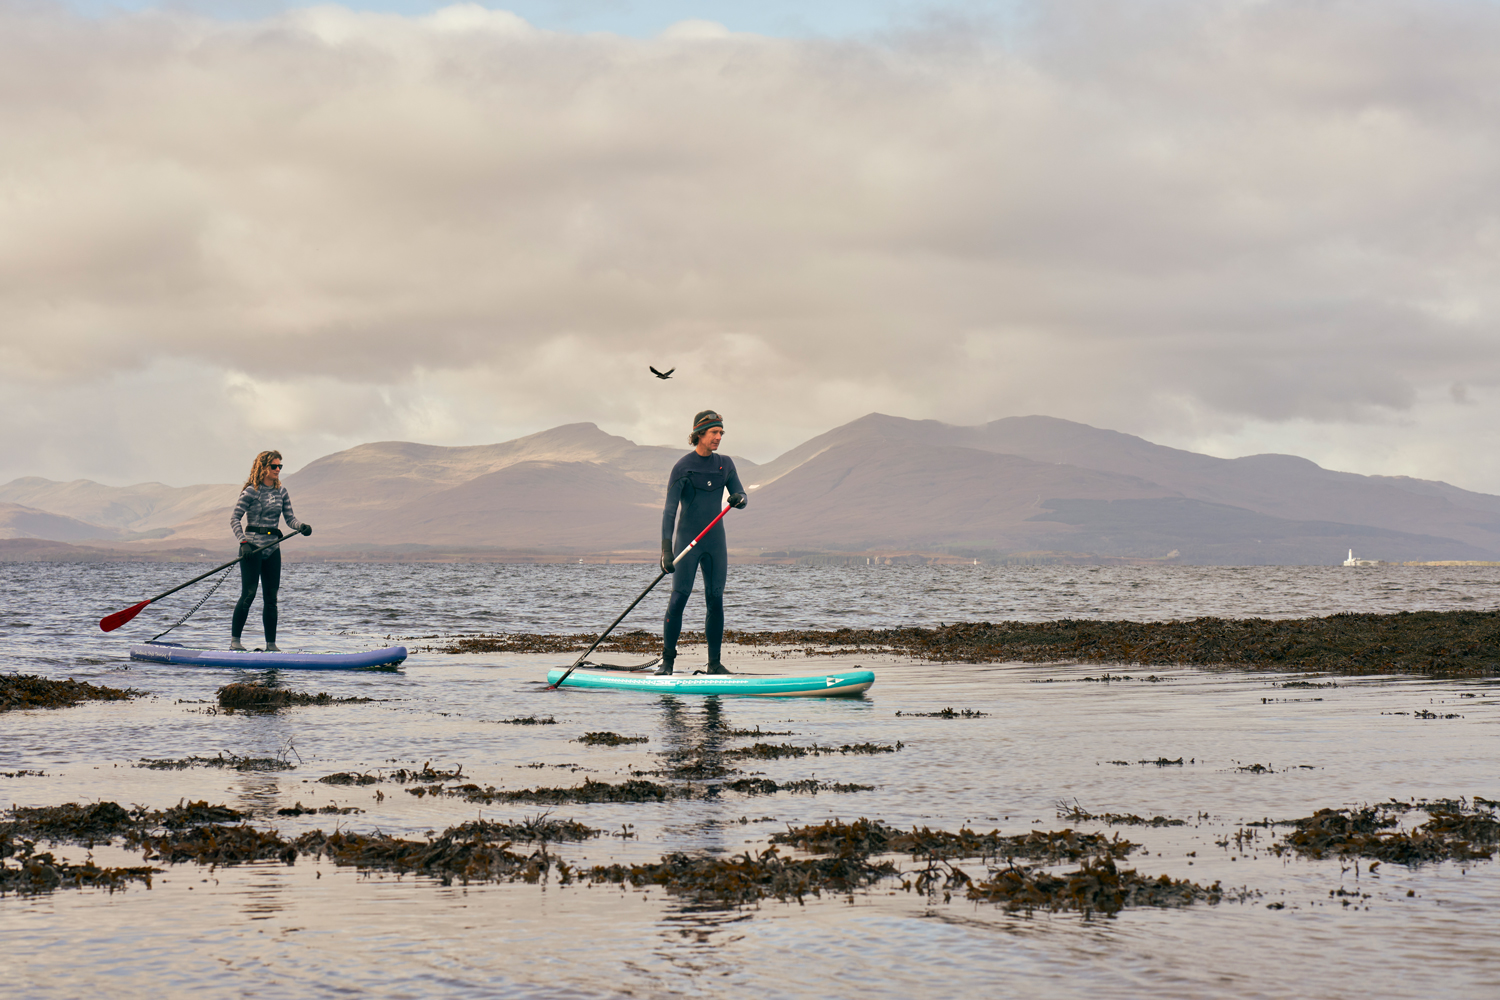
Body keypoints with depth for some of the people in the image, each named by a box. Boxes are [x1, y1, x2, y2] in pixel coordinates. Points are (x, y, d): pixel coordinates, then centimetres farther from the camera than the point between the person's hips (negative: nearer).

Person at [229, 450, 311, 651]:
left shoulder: (281, 491, 10)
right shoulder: (251, 491, -8)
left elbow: (290, 518, 7)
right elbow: (235, 518, -10)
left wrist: (301, 526, -15)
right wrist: (243, 542, -21)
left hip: (273, 548, 6)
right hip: (252, 546, -6)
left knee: (271, 597, 6)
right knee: (248, 594, -10)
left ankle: (271, 644, 9)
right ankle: (235, 640, -3)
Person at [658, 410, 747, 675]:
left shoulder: (725, 464, 9)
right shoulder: (683, 467, -9)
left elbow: (741, 498, 7)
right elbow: (669, 510, -14)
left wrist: (738, 499, -19)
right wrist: (666, 550, -24)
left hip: (716, 542, 5)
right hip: (688, 540, -5)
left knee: (716, 600, 2)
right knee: (679, 597, -11)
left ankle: (714, 663, 7)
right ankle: (667, 660, -6)